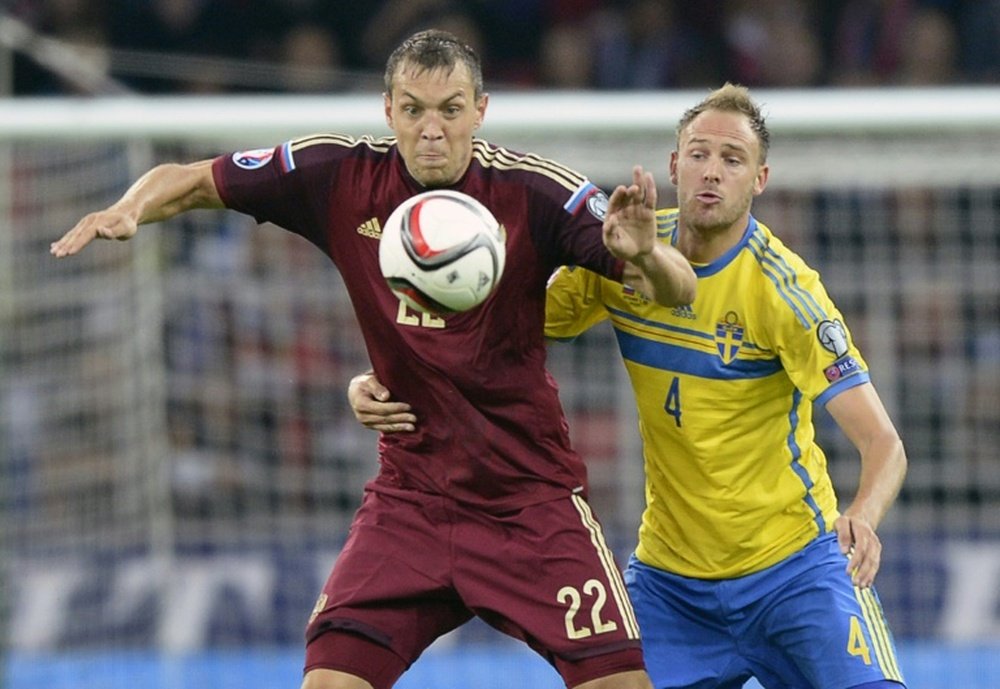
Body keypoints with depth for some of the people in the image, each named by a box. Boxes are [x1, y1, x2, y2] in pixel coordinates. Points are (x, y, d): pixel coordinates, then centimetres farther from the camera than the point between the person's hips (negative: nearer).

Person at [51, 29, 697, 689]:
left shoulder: (535, 192, -15)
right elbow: (190, 181, 3)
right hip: (409, 497, 2)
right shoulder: (340, 176, -8)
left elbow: (679, 289, -18)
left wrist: (642, 255, -41)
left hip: (533, 496, -2)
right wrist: (130, 208, -19)